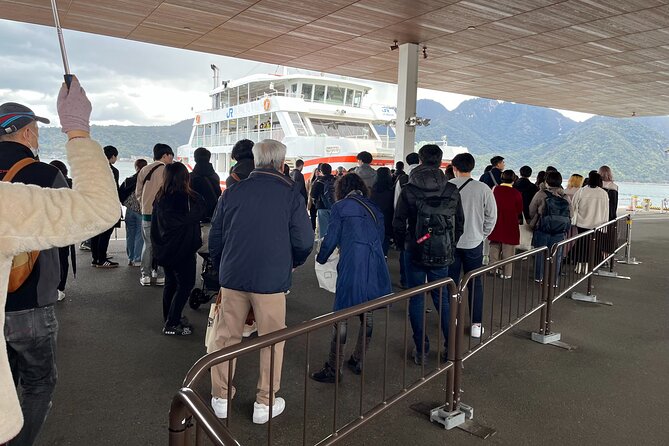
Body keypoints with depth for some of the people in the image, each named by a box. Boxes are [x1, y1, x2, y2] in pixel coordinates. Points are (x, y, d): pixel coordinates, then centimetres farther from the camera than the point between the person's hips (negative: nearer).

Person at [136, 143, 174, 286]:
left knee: (148, 244, 13)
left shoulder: (144, 170, 6)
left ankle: (145, 275, 15)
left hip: (146, 213, 5)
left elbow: (138, 192, 11)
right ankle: (161, 276, 9)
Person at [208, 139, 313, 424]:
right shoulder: (290, 193, -6)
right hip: (272, 280, -3)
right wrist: (291, 264, 12)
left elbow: (214, 239, 6)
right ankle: (265, 403, 20)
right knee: (272, 340, 11)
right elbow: (304, 242, -8)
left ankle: (221, 397, 27)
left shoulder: (233, 192, 1)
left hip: (232, 277, 3)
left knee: (226, 337, 15)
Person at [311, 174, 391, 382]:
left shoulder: (340, 207, 1)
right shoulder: (374, 208, 17)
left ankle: (334, 369, 5)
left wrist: (321, 258, 19)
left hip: (352, 267, -6)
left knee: (341, 317, 0)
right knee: (367, 314, 15)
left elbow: (331, 238, 2)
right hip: (376, 267, 6)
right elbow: (380, 237, 18)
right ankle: (358, 361, 27)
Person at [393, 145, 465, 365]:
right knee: (442, 299, 16)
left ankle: (421, 350, 13)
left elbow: (398, 224, -8)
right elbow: (460, 223, 5)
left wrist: (404, 244, 9)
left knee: (416, 300, 8)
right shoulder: (452, 191, -1)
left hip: (416, 253, -2)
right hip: (442, 255, 3)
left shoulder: (409, 190, -9)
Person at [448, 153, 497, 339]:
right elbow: (491, 216, -1)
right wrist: (483, 234, 13)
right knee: (475, 283, 11)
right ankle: (476, 324, 14)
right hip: (474, 242, 0)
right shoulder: (483, 189, -8)